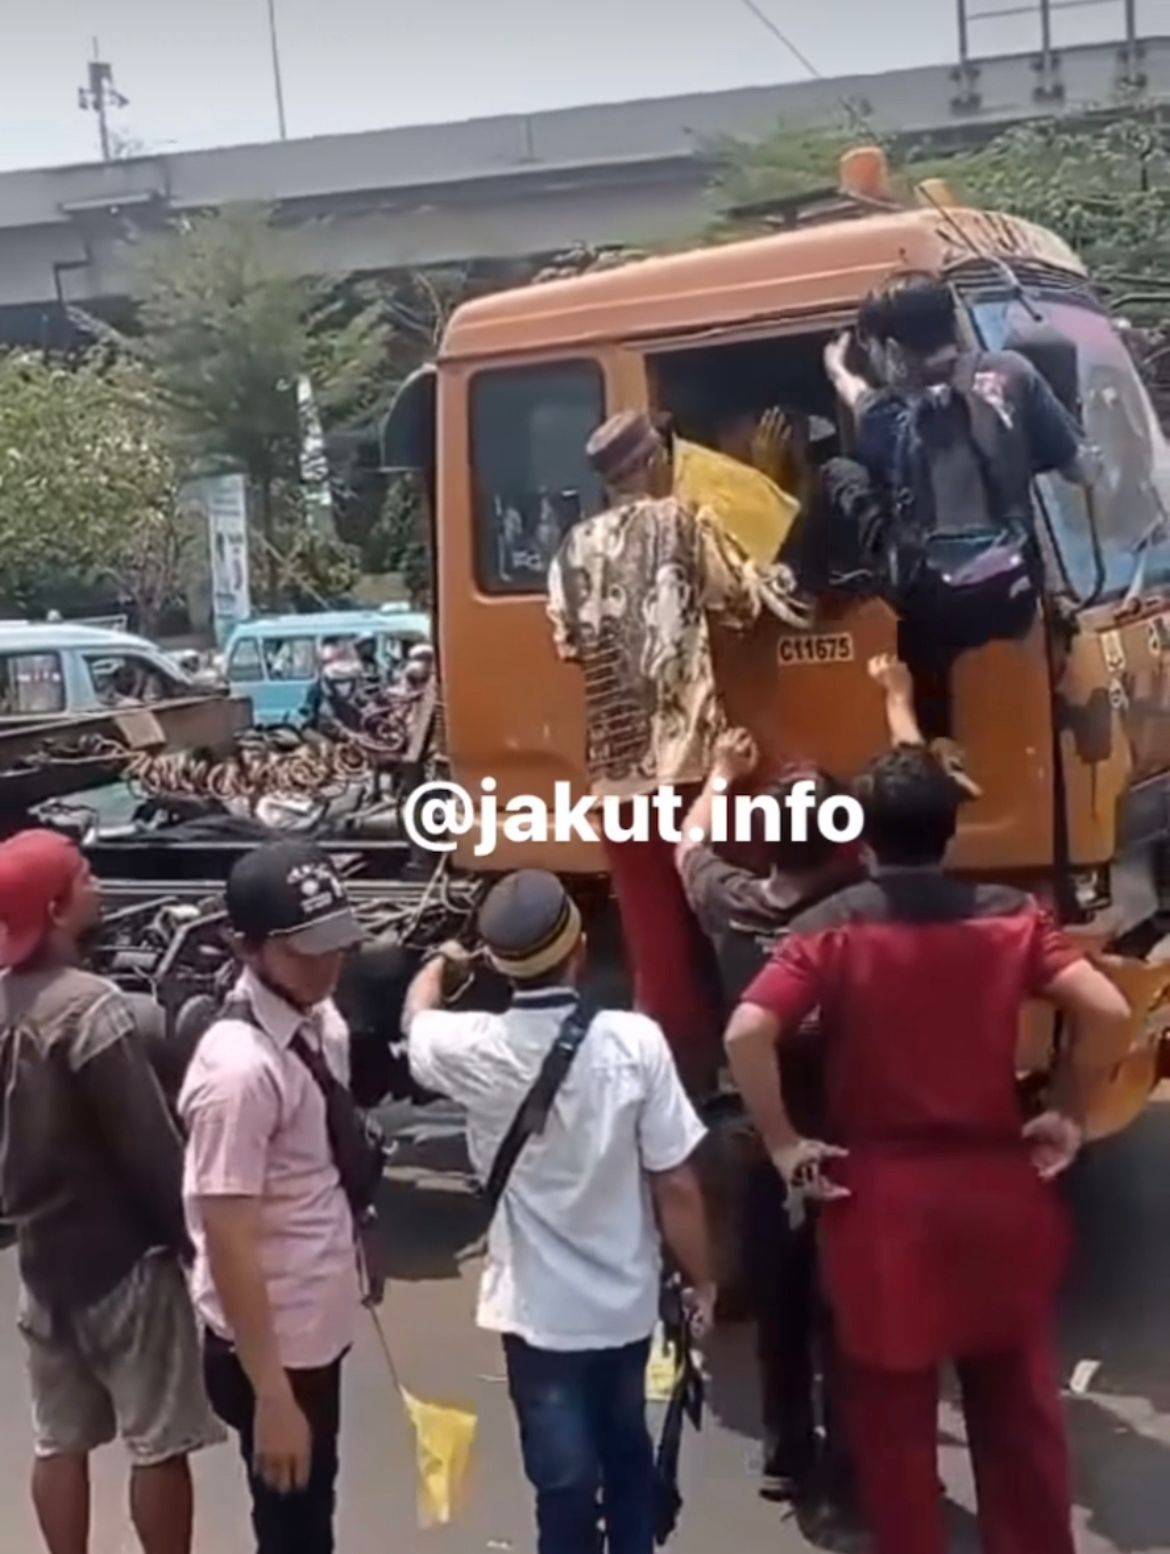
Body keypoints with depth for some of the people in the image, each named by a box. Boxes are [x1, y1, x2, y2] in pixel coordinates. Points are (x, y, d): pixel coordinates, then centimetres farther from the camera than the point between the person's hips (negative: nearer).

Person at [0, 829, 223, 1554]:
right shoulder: (90, 1005, -23)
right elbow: (148, 1142, -20)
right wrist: (190, 1234, -9)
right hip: (123, 1252, -8)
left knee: (60, 1439, 16)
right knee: (159, 1442, 4)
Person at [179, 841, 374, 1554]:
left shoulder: (322, 1019, -2)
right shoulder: (239, 1067, -28)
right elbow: (228, 1243, -26)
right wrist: (270, 1394, -23)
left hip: (318, 1322, 8)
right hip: (271, 1342, -8)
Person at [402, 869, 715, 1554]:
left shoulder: (475, 1050, -15)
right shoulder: (634, 1040, -19)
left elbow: (417, 1018, 10)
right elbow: (676, 1183, -13)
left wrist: (441, 965, 31)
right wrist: (702, 1280, 2)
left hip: (540, 1309, -1)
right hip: (626, 1300, 1)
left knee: (566, 1485, 9)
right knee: (628, 1456, 25)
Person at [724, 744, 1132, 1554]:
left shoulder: (833, 927, -9)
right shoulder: (1011, 914, -2)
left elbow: (746, 1034, -21)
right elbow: (1109, 1010, -10)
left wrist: (784, 1143, -10)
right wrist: (1067, 1114, 2)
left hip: (880, 1193, -2)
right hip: (998, 1186, 2)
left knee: (894, 1406, 12)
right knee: (1018, 1399, 17)